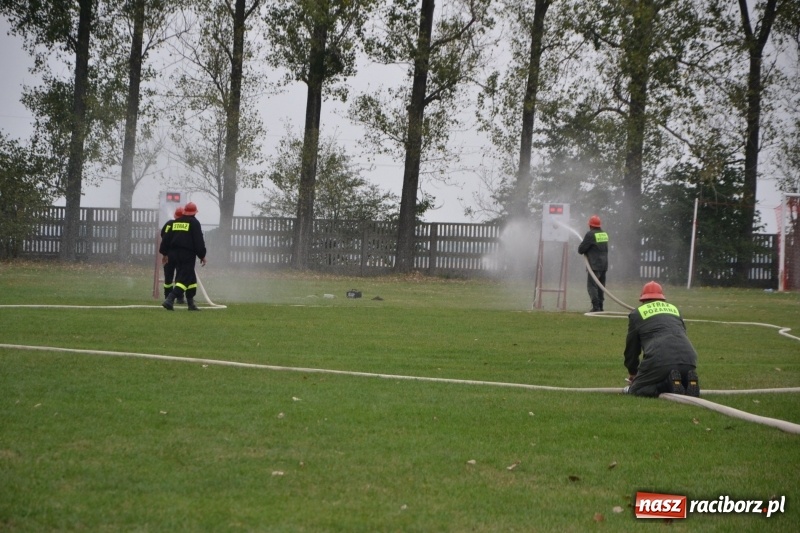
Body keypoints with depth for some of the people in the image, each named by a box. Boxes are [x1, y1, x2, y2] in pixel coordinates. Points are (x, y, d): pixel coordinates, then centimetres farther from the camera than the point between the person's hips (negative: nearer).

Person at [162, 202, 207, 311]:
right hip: (188, 254, -7)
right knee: (185, 278, -10)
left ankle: (191, 303, 18)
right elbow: (199, 241, -10)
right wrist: (202, 255, -4)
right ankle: (170, 300, -26)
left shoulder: (176, 222, 13)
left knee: (191, 278, 17)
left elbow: (168, 239, 16)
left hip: (176, 253, 7)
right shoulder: (194, 223, -6)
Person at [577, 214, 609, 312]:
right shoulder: (604, 234, 11)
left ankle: (596, 307, -15)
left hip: (594, 265, -8)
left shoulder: (590, 234, -13)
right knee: (600, 286, 13)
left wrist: (580, 246, 13)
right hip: (604, 265, 8)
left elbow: (581, 250, -11)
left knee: (592, 286, -7)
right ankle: (600, 306, 13)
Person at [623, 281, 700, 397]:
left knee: (636, 390, 7)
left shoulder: (637, 313, 19)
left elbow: (631, 346, 25)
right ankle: (689, 380, -8)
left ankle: (670, 382, -17)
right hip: (688, 360, 5)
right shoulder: (674, 309, 31)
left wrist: (632, 372, 42)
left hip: (659, 360, -5)